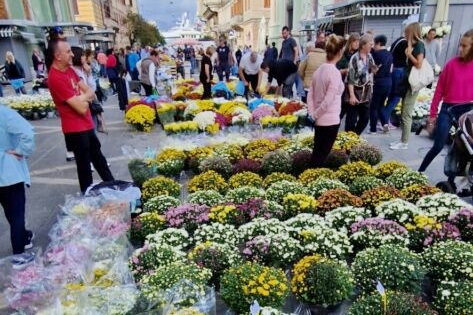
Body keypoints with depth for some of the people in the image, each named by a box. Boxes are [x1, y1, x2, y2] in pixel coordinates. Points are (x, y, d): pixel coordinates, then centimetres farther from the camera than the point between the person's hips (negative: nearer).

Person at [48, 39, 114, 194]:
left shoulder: (69, 70, 5)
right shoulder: (56, 78, -23)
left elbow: (91, 93, 5)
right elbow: (81, 108, -25)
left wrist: (81, 98, -15)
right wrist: (84, 96, -5)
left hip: (86, 123, 9)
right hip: (75, 128, -9)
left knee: (97, 155, 21)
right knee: (84, 164, 5)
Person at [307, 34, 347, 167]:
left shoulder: (319, 70, 5)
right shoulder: (335, 73, -17)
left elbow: (310, 95, 4)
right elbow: (328, 101, -20)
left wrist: (312, 114, 1)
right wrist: (314, 115, -8)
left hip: (320, 120, 7)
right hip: (330, 121, -7)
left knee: (317, 153, 18)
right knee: (322, 155, 4)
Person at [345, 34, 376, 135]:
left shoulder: (369, 56, 7)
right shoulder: (355, 58, -15)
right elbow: (350, 78, -17)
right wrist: (352, 95, -21)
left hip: (366, 93, 7)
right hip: (356, 92, -7)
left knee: (365, 118, 12)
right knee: (351, 119, 1)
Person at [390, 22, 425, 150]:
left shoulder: (419, 45, -11)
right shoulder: (414, 45, 14)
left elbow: (419, 64, -19)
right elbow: (410, 64, 14)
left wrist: (409, 54, -10)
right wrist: (408, 53, 5)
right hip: (408, 81, 9)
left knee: (406, 114, -6)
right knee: (404, 112, 12)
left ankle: (404, 143, 2)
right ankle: (403, 140, 20)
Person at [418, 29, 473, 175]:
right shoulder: (452, 63, -5)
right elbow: (439, 89, 0)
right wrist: (433, 113, 1)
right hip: (448, 109, -2)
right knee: (438, 146, -2)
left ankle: (451, 181, 24)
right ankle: (419, 173, 15)